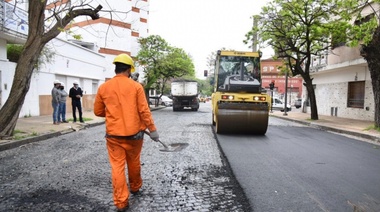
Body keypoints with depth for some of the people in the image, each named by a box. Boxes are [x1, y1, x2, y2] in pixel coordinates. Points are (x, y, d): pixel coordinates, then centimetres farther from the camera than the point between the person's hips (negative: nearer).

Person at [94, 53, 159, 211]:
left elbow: (98, 111, 8)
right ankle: (135, 187, 41)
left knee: (117, 167, 5)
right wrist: (152, 129, -2)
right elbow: (144, 110, -9)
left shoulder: (103, 88, 1)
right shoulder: (136, 86, -7)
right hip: (133, 133, 0)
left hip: (113, 135, 1)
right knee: (134, 163, 19)